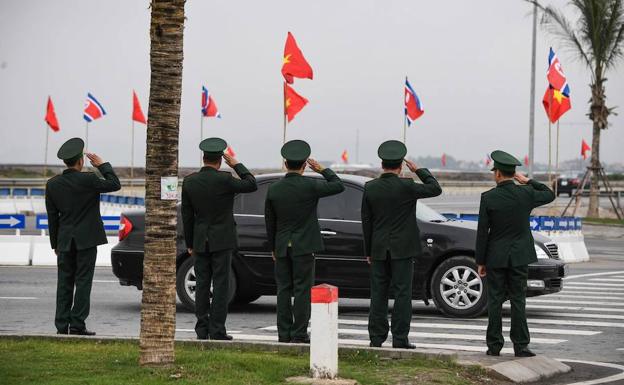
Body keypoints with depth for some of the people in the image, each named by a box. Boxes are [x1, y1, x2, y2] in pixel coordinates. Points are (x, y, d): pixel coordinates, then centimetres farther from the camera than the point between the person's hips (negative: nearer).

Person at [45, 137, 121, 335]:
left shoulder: (52, 184, 1)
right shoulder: (88, 179, -13)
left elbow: (52, 217, 6)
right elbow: (115, 185, 0)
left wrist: (55, 244, 14)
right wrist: (102, 165, 7)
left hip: (65, 241, 4)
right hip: (86, 240, -4)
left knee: (64, 282, 7)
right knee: (83, 281, -1)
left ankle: (62, 325, 6)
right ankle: (77, 324, -4)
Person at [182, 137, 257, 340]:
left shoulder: (189, 181, 0)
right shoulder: (224, 179, -14)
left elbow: (187, 215, 5)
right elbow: (252, 185, -3)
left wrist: (190, 244, 13)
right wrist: (236, 165, 4)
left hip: (200, 241, 4)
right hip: (222, 240, -4)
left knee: (202, 285, 8)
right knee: (221, 285, -2)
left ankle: (202, 329, 8)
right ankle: (217, 330, -4)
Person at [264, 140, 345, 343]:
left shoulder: (273, 189, 1)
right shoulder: (310, 186, -11)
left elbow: (270, 222, 7)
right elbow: (338, 186, 0)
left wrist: (273, 248, 17)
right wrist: (322, 170, 9)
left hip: (282, 247, 4)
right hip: (304, 246, -4)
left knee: (283, 290, 7)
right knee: (302, 290, -2)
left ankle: (284, 334, 8)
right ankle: (299, 335, -4)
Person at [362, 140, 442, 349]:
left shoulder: (370, 188, 0)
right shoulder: (406, 186, -12)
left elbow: (366, 220, 5)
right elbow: (435, 189, -1)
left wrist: (368, 251, 12)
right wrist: (419, 170, 7)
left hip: (379, 250, 3)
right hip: (402, 249, -3)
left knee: (378, 294, 8)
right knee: (402, 293, 0)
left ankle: (376, 337, 9)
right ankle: (400, 338, -1)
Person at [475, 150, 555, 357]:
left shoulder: (488, 197, -11)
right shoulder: (526, 193, -5)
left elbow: (482, 232, -7)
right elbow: (549, 195, 16)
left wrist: (480, 261, 0)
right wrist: (527, 181, 13)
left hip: (495, 257, -1)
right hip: (519, 257, 2)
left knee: (495, 301, 6)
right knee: (518, 300, 6)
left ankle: (494, 345, 9)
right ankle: (520, 346, 4)